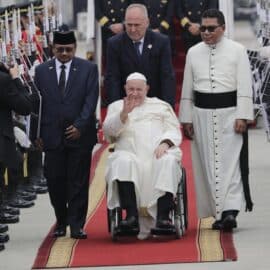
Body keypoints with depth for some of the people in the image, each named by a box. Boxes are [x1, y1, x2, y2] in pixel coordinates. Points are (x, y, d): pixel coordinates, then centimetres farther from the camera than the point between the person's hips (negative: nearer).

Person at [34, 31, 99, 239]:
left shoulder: (88, 69, 3)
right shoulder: (42, 71, 8)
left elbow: (91, 100, -3)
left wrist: (80, 126, -13)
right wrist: (37, 134, 1)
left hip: (80, 134, -1)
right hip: (52, 135, 2)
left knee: (78, 182, 0)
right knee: (55, 181, 2)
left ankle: (77, 225, 3)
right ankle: (61, 222, 18)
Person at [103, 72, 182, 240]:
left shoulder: (161, 106, 27)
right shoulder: (116, 107, 25)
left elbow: (174, 131, 15)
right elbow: (109, 130, 6)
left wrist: (165, 143, -8)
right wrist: (124, 113, -11)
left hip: (159, 152, 0)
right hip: (130, 153, 0)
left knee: (168, 162, -35)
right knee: (123, 162, -36)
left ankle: (163, 216, -43)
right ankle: (132, 215, -43)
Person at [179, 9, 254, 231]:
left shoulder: (237, 51, 0)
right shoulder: (194, 53, 10)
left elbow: (244, 86, -4)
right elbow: (187, 88, 13)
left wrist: (242, 116, -11)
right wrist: (186, 118, 8)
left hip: (229, 112, -3)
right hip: (202, 113, 3)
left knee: (229, 162, -10)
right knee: (207, 163, 3)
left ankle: (230, 211, -17)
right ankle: (219, 212, 9)